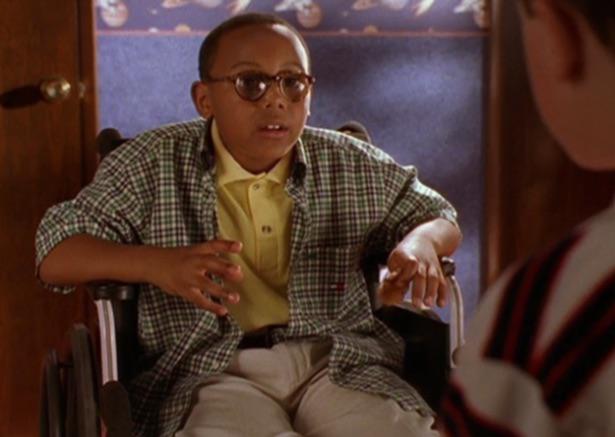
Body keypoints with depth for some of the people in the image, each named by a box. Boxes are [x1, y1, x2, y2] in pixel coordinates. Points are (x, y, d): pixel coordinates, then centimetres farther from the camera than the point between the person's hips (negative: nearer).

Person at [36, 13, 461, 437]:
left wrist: (419, 243, -3)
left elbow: (441, 218, 24)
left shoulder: (351, 164, 11)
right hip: (210, 370, -2)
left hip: (340, 362, 2)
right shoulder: (153, 165, 5)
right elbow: (56, 256, 2)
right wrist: (156, 263, -18)